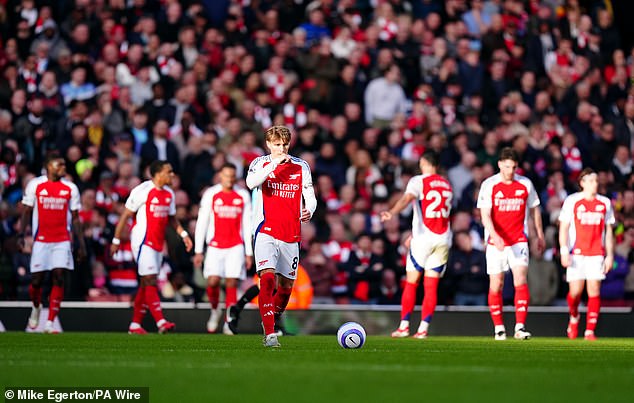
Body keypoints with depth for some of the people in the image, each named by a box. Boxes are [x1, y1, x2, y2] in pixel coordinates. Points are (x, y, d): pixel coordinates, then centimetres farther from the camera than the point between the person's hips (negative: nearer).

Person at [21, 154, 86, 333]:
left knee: (58, 278, -11)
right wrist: (21, 234, -5)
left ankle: (50, 323, -10)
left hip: (62, 241, 1)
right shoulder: (35, 185, 2)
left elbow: (75, 218, 10)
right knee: (36, 280, 1)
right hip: (41, 240, -1)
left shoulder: (70, 188, 6)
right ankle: (36, 307, 34)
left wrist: (82, 244, 7)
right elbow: (27, 212, 7)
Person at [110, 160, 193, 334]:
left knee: (146, 284, 8)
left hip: (158, 244, 8)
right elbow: (125, 215, -8)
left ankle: (135, 324, 13)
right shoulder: (142, 191, -12)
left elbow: (171, 218, 24)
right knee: (150, 281, -13)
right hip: (143, 241, -8)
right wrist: (116, 240, -8)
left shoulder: (169, 194, 11)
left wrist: (183, 234, 9)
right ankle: (160, 322, -20)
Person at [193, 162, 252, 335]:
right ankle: (214, 311, 15)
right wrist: (198, 250, -1)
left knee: (232, 284, -6)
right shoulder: (210, 194, 2)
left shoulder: (243, 196, 6)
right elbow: (201, 223, 3)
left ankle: (228, 323, 0)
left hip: (236, 247, 1)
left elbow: (247, 225, 9)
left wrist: (249, 252, 6)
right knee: (213, 281, -13)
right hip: (215, 246, -1)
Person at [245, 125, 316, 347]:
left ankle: (272, 322, 32)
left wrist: (309, 210, -12)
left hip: (291, 235, 4)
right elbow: (251, 183, -20)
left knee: (287, 284, 9)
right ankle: (269, 333, -23)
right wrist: (274, 163, -24)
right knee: (267, 277, -21)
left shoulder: (301, 166, 10)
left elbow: (310, 196, 10)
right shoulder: (260, 163, 1)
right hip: (266, 232, -4)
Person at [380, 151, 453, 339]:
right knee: (431, 286, 3)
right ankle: (423, 328, -3)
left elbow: (407, 198, -23)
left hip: (423, 238, -4)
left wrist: (391, 212, -41)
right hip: (443, 239, 4)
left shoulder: (418, 181, -2)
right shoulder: (447, 185, 16)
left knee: (411, 283, 4)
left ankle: (404, 325, 0)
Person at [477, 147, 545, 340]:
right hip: (495, 243, -1)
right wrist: (495, 236, -27)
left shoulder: (525, 184, 4)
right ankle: (499, 328, 14)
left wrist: (539, 235, 21)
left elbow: (534, 209, 18)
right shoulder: (489, 185, -4)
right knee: (496, 285, 3)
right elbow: (485, 216, -11)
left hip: (519, 241, 1)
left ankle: (520, 327, -17)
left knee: (521, 281, -14)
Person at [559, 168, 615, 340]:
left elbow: (608, 231, 14)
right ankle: (574, 318, 25)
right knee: (575, 291, -5)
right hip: (576, 254, -2)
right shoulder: (572, 201, 2)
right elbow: (563, 228, 2)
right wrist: (564, 251, -8)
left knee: (594, 291, -6)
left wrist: (610, 255, 8)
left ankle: (590, 331, -3)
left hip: (597, 255, 2)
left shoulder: (605, 203, 10)